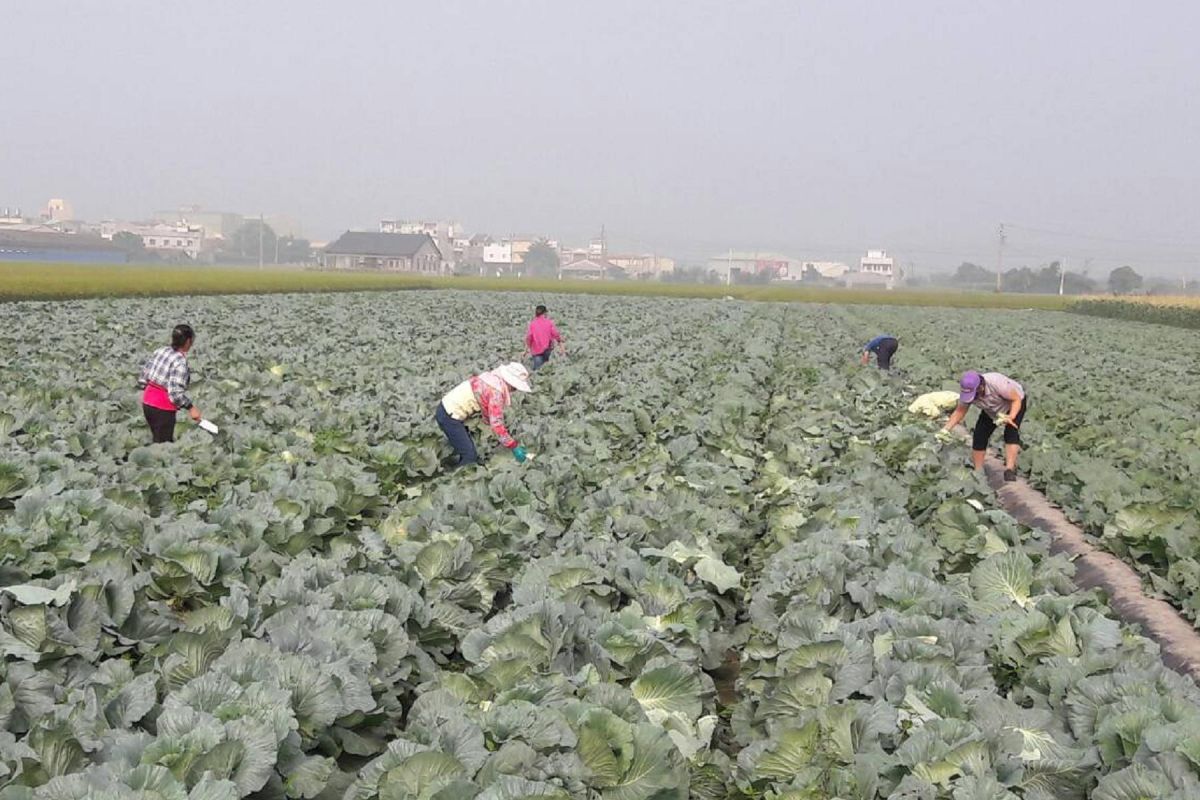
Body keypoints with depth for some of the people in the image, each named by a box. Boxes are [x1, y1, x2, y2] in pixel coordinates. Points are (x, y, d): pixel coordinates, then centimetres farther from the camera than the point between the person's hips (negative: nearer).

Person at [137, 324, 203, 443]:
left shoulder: (160, 351, 4)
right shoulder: (180, 361, -18)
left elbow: (142, 379, 8)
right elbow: (176, 392, -23)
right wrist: (191, 408, -13)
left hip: (147, 402, 8)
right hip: (163, 408, -8)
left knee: (160, 440, 21)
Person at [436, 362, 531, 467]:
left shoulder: (493, 377, 5)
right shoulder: (497, 391, -21)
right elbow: (496, 424, -22)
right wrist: (514, 447, -16)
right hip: (449, 416, -10)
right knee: (469, 456, -8)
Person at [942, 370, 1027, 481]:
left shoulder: (997, 383, -43)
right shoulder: (967, 391, -27)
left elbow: (1017, 399, -33)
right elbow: (960, 412, -12)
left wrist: (1011, 417, -51)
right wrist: (946, 429, -24)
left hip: (1015, 403, -5)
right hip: (991, 411, 5)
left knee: (1011, 433, -26)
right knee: (979, 435, -7)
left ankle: (1009, 469, -31)